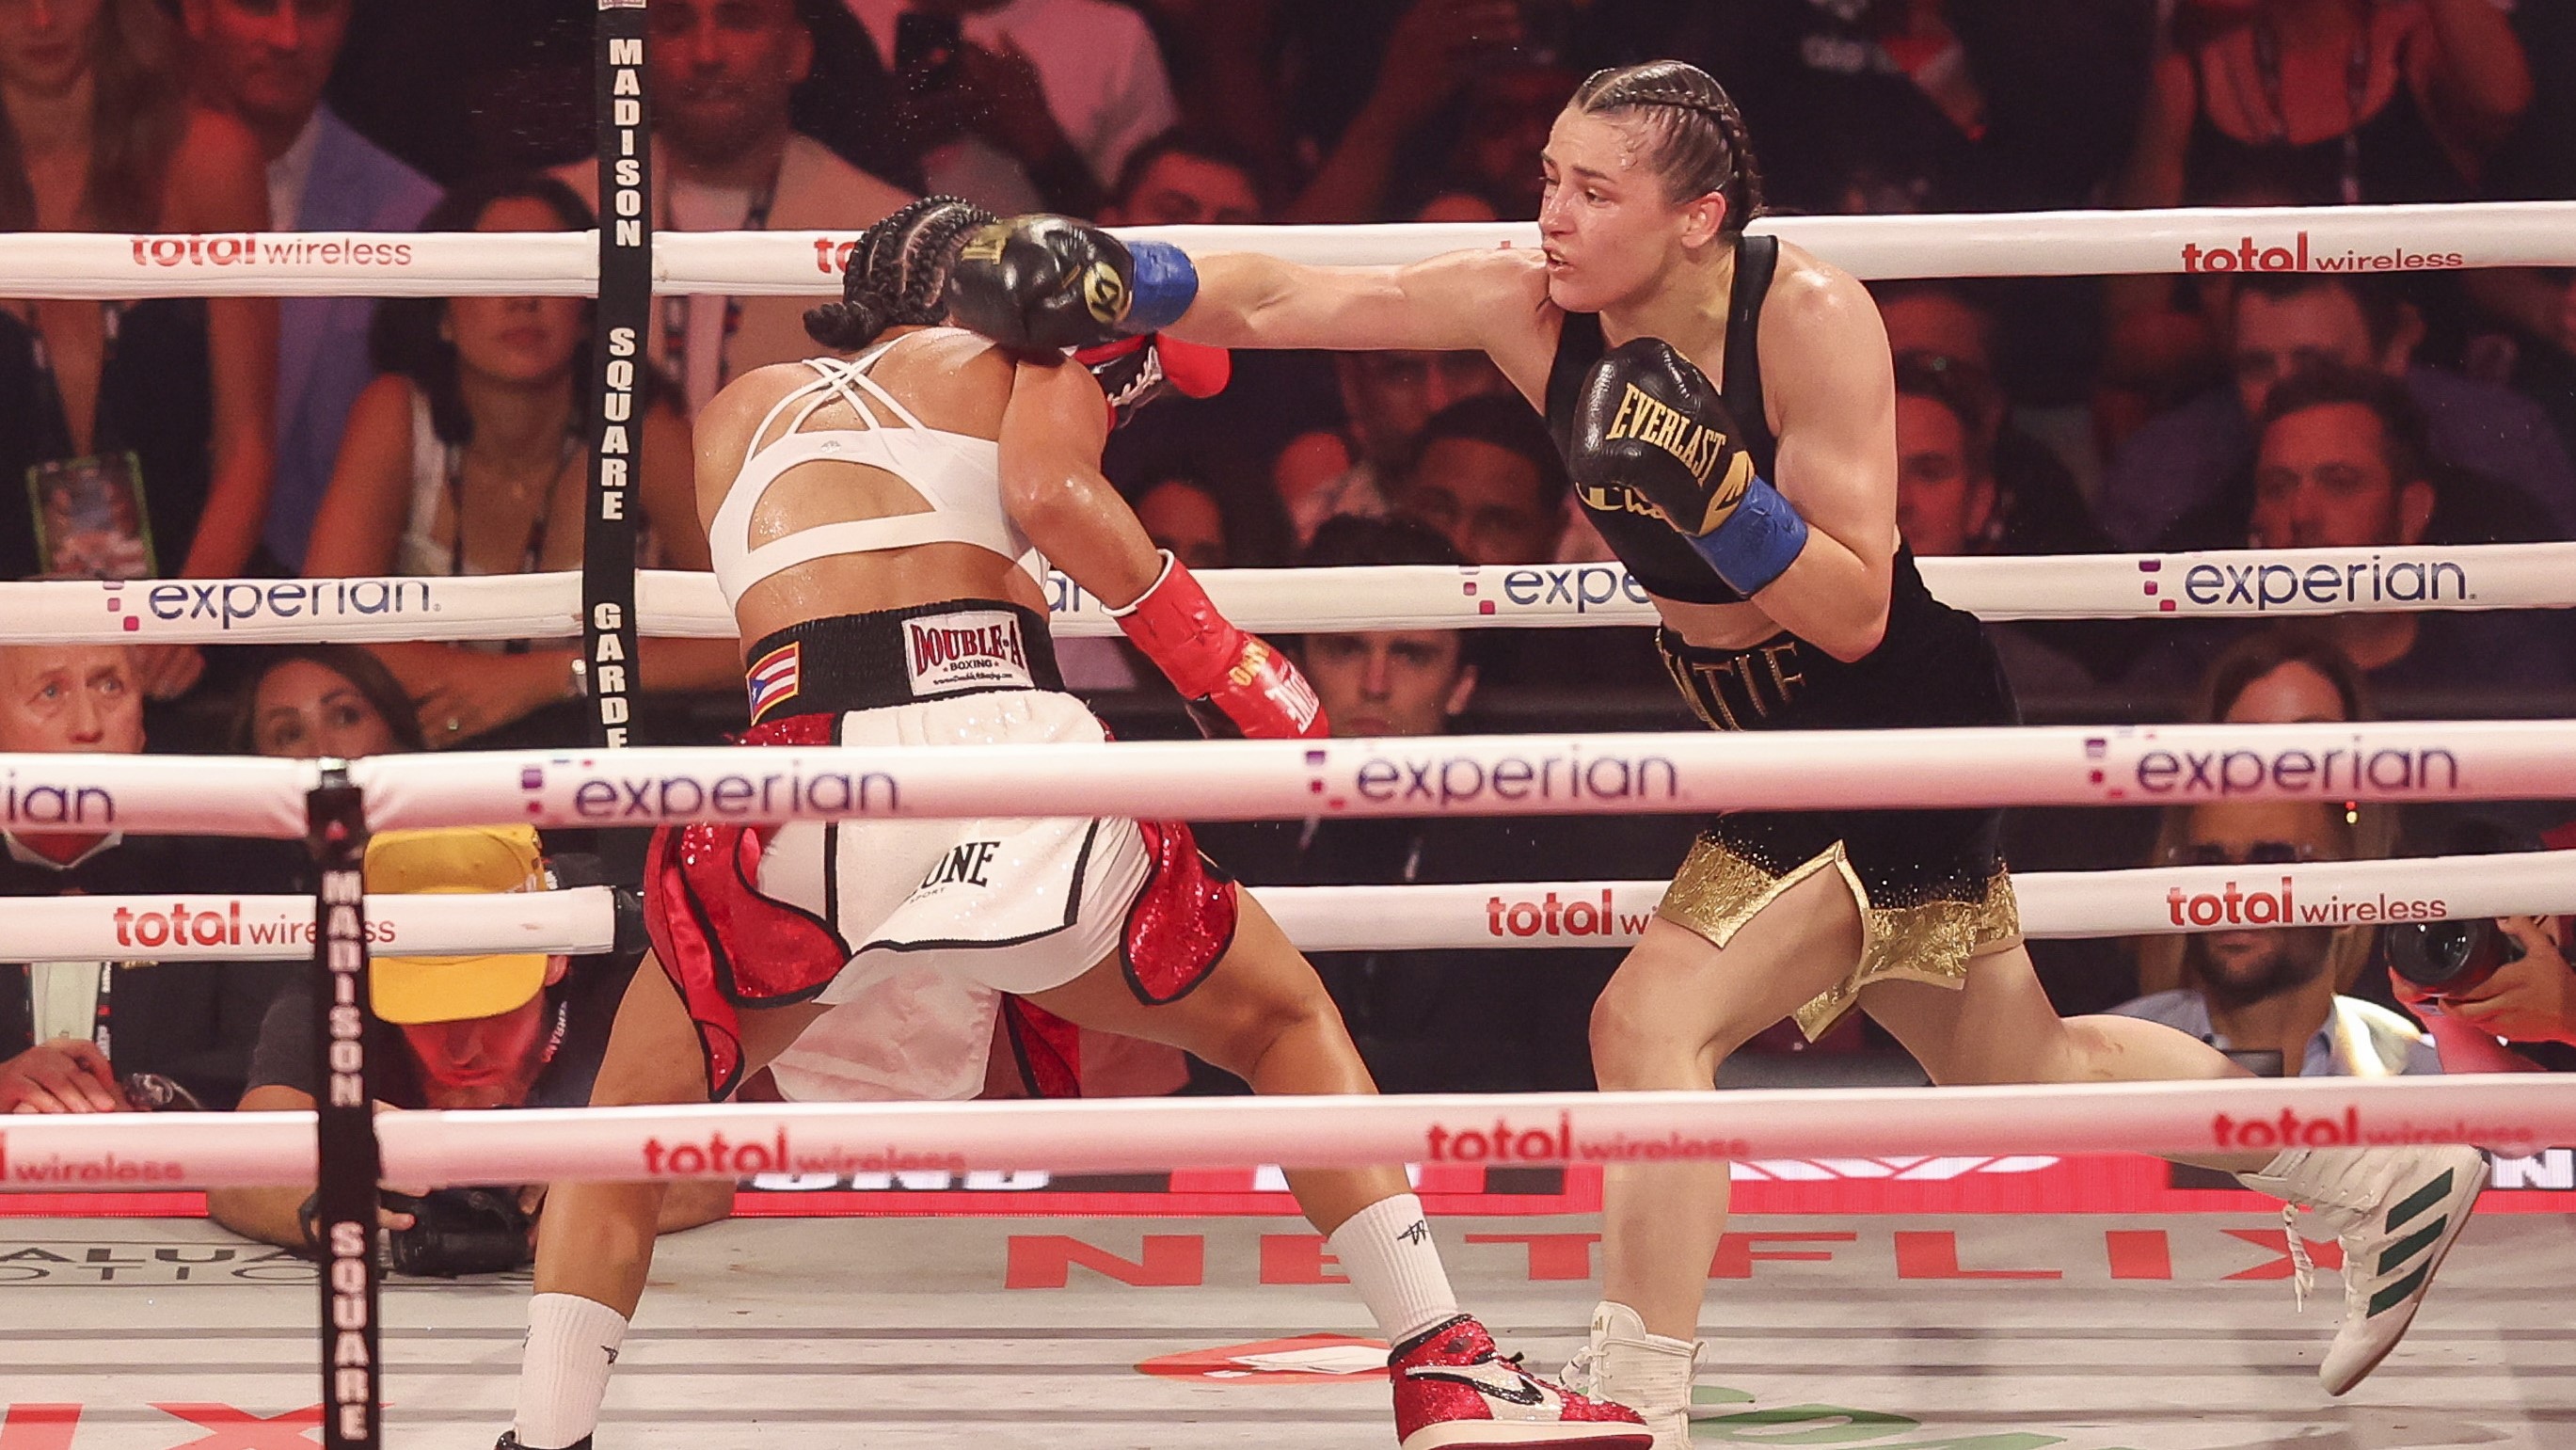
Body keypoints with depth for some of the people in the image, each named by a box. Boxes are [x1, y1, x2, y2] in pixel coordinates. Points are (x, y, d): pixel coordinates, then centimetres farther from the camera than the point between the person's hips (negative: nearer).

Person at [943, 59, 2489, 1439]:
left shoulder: (1810, 319, -24)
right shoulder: (1533, 309, -9)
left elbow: (1855, 611, -25)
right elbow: (1288, 301, -13)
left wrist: (1708, 483, -37)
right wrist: (1119, 280, -28)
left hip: (1904, 739, -8)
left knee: (1652, 1020, -22)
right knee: (2014, 1067, 22)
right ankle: (2385, 1173, 41)